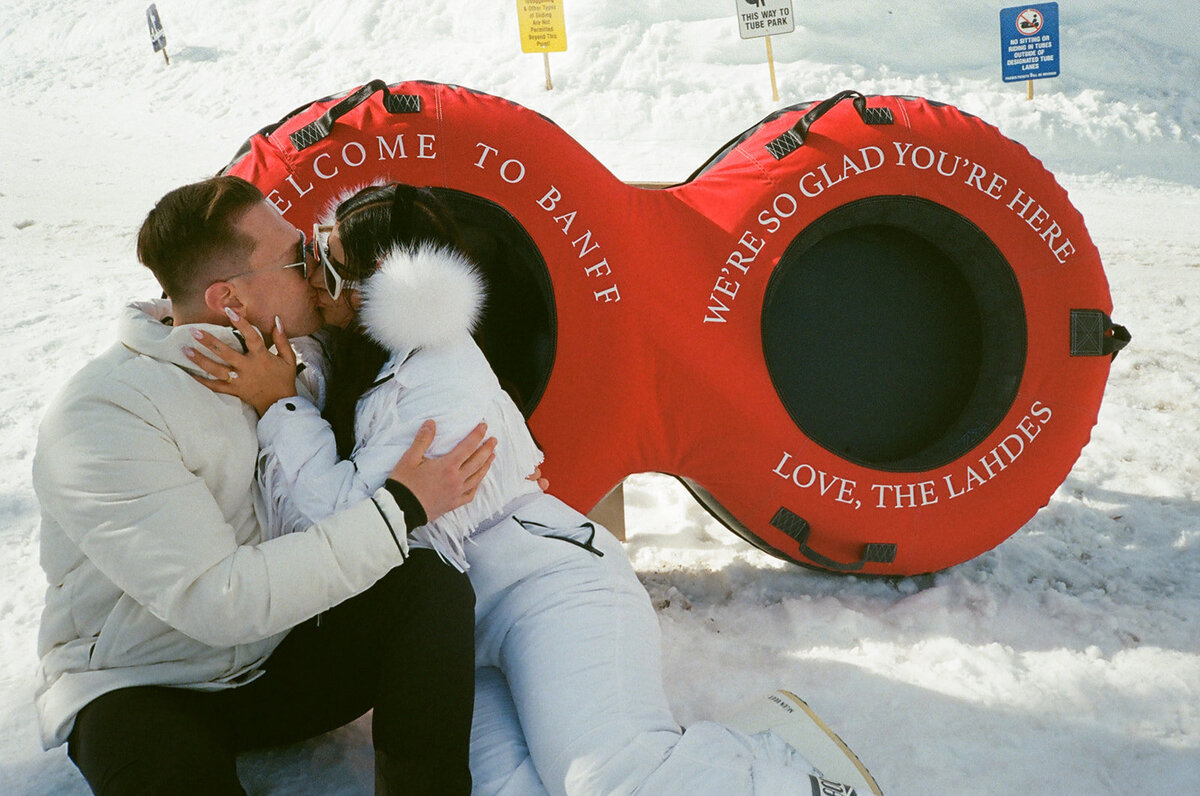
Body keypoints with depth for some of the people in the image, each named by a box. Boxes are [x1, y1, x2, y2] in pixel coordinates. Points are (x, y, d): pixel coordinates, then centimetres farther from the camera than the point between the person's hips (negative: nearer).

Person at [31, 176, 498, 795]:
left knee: (433, 585, -18)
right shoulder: (98, 418, -22)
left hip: (275, 653, 7)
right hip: (143, 692, -6)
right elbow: (217, 602, -29)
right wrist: (399, 511, -27)